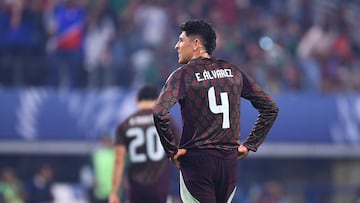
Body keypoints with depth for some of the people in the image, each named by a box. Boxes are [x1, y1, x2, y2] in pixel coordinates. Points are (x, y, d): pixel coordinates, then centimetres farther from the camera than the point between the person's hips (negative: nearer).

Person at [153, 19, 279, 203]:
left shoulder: (183, 74, -5)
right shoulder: (234, 72, 10)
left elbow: (160, 113, -20)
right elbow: (271, 109, 11)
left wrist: (172, 151, -9)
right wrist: (250, 145, 13)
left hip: (196, 160, -5)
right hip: (230, 160, 5)